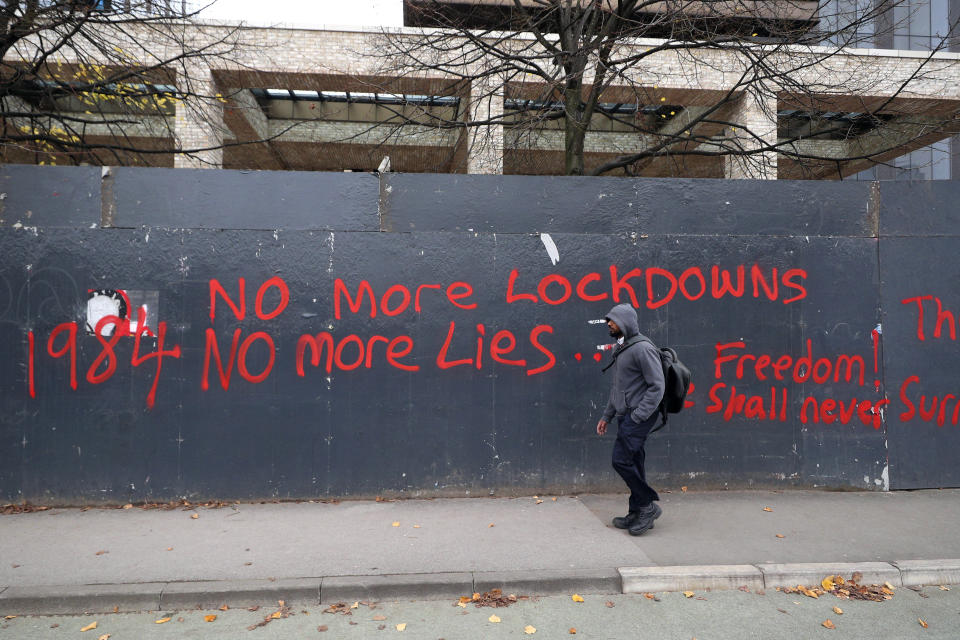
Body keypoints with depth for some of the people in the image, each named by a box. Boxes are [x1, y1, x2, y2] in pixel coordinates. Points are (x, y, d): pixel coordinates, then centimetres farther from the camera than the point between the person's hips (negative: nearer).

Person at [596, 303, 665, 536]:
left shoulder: (642, 348, -13)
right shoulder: (622, 350, 18)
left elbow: (657, 387, -17)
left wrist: (637, 416, -19)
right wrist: (606, 416, 20)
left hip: (639, 417, -9)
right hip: (626, 416, 9)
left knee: (621, 460, -12)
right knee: (632, 464, 11)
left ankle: (648, 505, 2)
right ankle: (638, 513, 18)